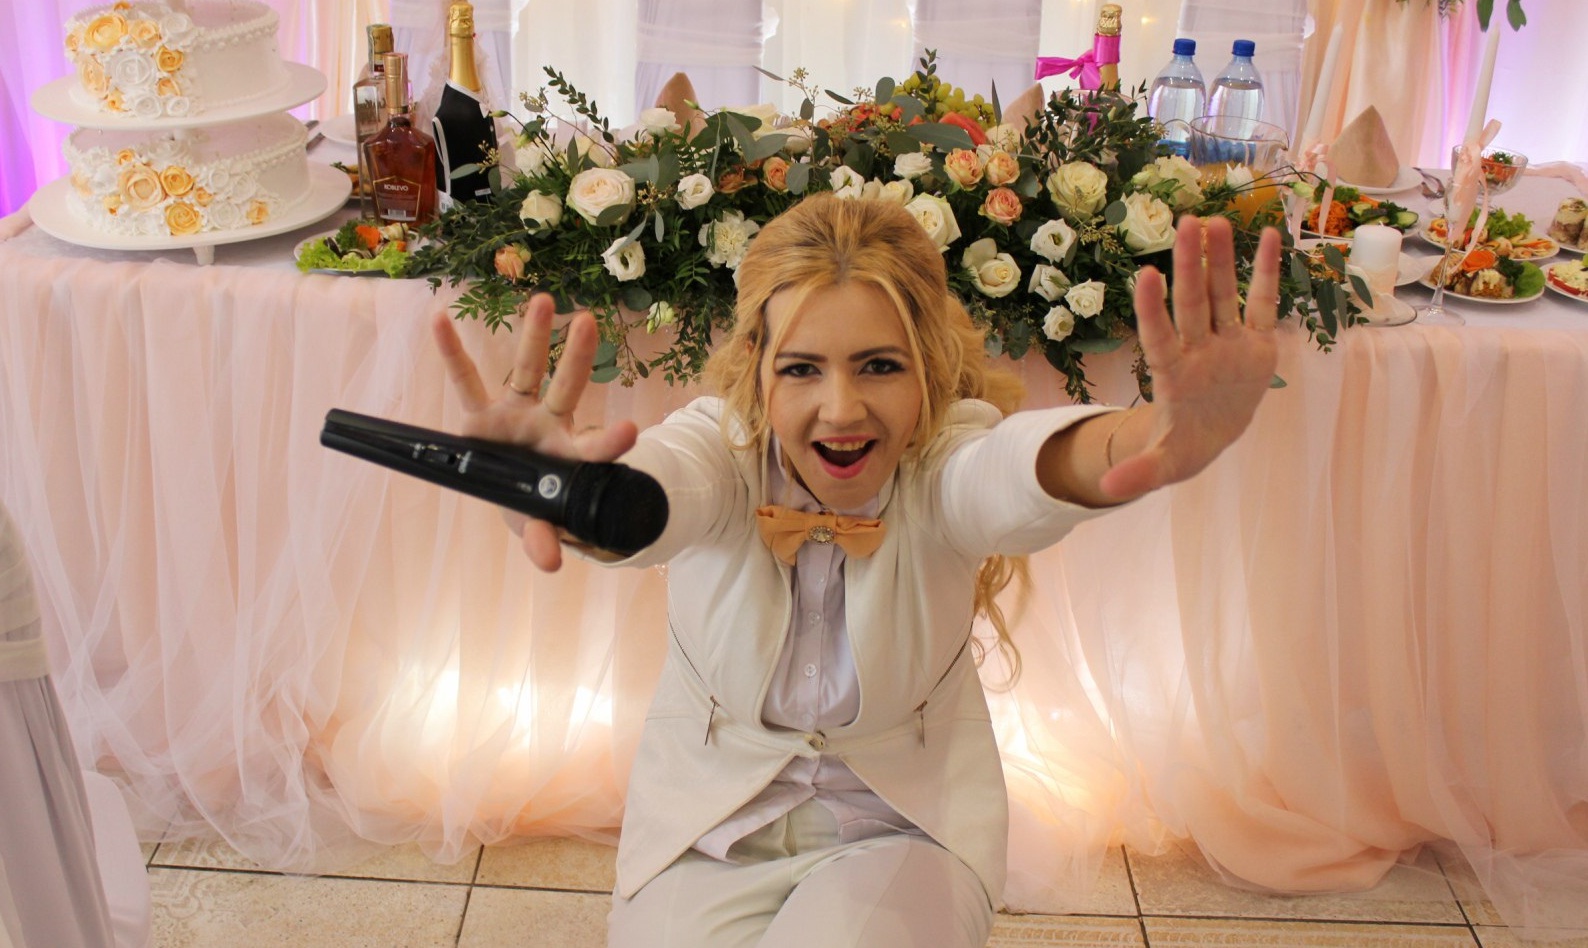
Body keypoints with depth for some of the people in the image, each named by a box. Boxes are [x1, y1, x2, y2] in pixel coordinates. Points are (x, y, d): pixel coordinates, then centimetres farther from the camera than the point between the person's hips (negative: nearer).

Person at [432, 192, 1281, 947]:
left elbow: (1020, 471, -46)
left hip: (907, 820, 0)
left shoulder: (945, 460, -22)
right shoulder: (719, 448, -21)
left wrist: (1154, 441, -70)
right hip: (708, 822, 1)